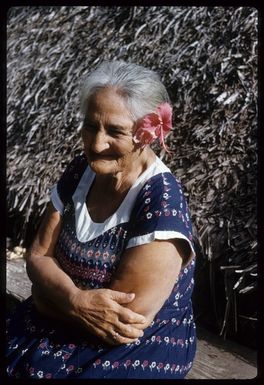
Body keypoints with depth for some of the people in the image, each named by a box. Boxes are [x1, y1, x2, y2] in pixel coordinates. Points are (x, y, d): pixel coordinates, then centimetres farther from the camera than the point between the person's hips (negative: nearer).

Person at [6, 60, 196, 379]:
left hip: (142, 350, -5)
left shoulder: (161, 201, -23)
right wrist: (76, 299, -22)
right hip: (65, 328, 6)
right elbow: (38, 256, -2)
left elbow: (128, 319, -24)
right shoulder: (79, 171, -2)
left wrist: (52, 294, -11)